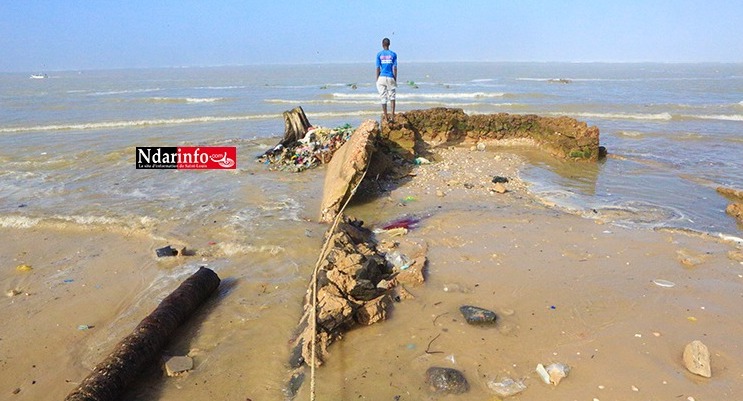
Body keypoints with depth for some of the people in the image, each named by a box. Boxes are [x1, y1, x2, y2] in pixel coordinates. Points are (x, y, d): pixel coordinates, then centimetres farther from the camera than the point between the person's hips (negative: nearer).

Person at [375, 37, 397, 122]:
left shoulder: (379, 54, 1)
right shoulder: (393, 54, 2)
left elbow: (378, 68, 0)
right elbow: (395, 68, -1)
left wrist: (377, 80, 7)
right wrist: (395, 80, 6)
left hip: (382, 77, 0)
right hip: (390, 78, 0)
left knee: (383, 98, 4)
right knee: (392, 96, 11)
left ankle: (386, 118, 6)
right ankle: (393, 114, -4)